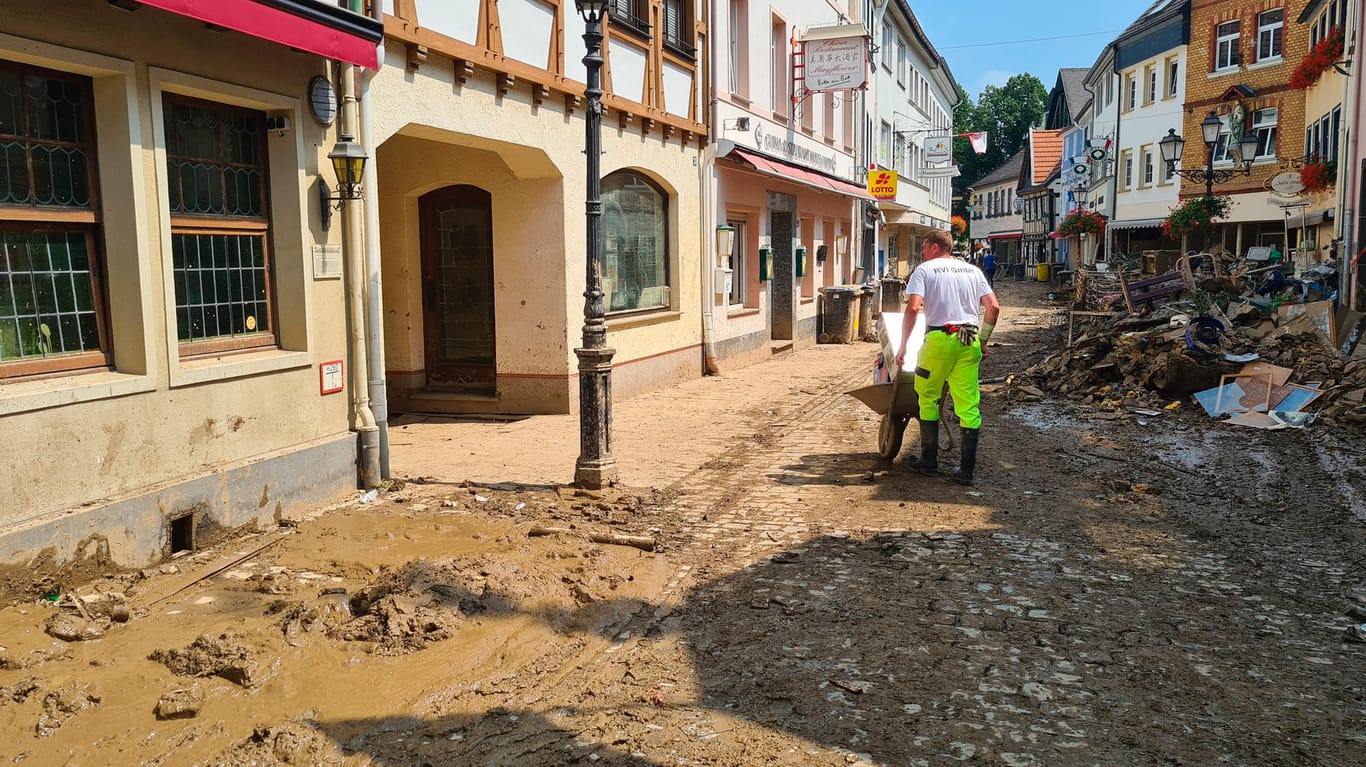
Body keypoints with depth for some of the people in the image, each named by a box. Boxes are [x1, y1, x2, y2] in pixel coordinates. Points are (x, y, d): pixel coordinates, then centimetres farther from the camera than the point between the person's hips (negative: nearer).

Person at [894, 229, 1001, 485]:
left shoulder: (924, 270, 5)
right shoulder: (972, 270, 18)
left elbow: (913, 308, -10)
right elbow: (993, 306, 9)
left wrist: (902, 346, -5)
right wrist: (983, 339, 20)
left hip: (939, 339, -4)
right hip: (969, 341, 4)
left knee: (928, 399, 12)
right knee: (969, 405, 4)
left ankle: (929, 462, 16)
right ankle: (966, 470, 6)